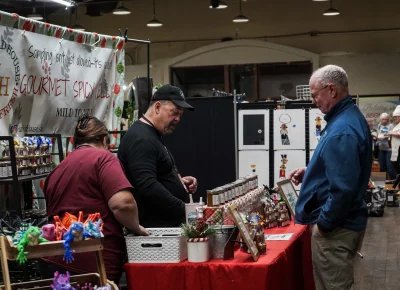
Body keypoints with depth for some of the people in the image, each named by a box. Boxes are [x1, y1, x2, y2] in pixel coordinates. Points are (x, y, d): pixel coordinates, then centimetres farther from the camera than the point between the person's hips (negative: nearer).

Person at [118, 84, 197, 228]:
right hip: (153, 225, -10)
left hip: (168, 223, 10)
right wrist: (184, 210, -23)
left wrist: (179, 181, 10)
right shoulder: (141, 139, -16)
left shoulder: (153, 135, 18)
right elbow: (147, 186, -26)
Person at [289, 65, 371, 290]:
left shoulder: (342, 131, -25)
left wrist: (323, 223, -18)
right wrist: (310, 172, 11)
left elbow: (343, 189, -30)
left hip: (336, 227, -11)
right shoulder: (350, 117, 9)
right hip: (344, 221, 11)